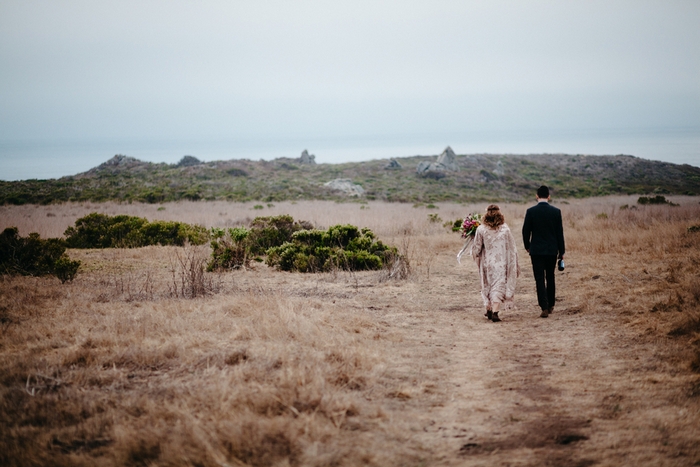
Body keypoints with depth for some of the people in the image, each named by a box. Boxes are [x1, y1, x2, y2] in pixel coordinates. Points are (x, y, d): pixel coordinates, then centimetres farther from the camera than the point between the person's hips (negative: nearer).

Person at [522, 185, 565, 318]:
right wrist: (561, 251, 7)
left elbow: (526, 231, -3)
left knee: (540, 279, -1)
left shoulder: (531, 211, -8)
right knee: (550, 278, 17)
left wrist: (527, 246, 15)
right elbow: (560, 232, 0)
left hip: (536, 250, -2)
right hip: (552, 250, 2)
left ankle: (544, 307, -11)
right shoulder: (556, 211, -4)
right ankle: (550, 305, 25)